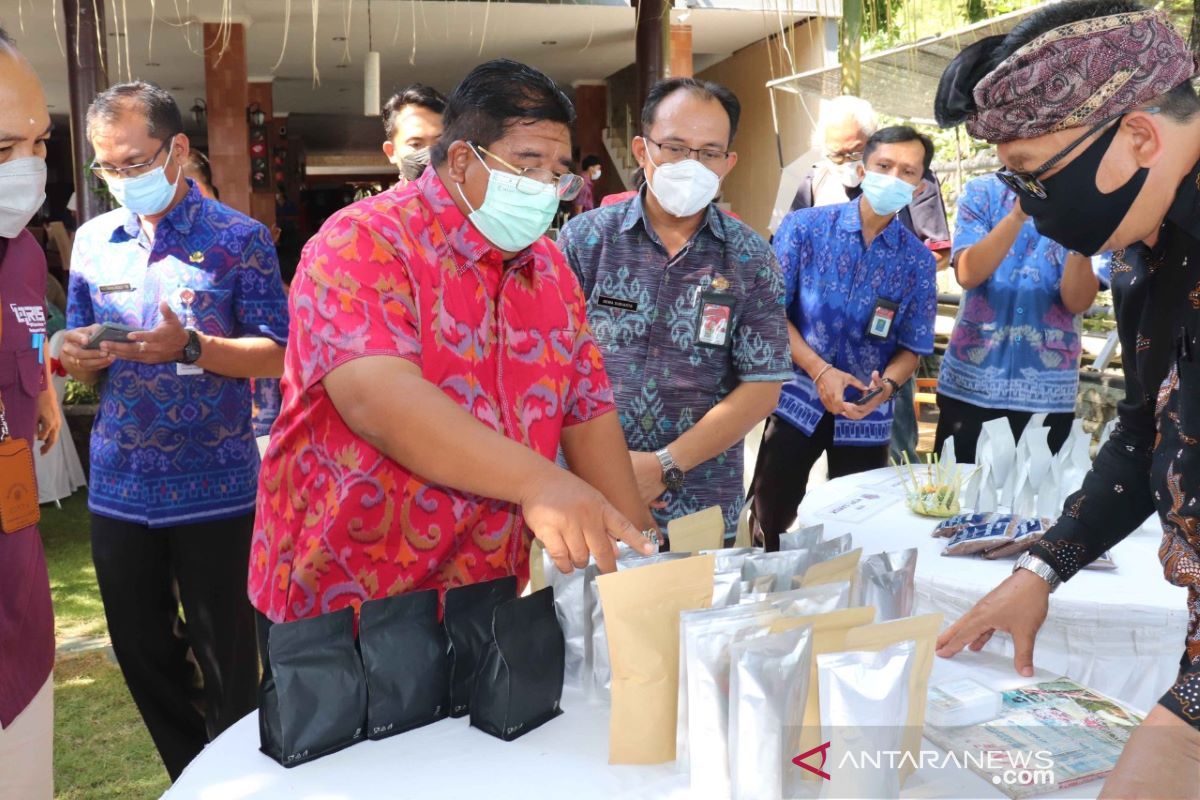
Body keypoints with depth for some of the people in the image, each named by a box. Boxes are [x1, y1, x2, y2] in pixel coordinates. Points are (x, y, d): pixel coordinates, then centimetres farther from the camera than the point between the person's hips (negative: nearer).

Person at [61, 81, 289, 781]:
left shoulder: (239, 239, -6)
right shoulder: (94, 240, 8)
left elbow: (277, 356, -9)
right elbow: (85, 367, 13)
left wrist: (189, 346, -22)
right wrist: (79, 357, -10)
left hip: (215, 488, -4)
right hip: (120, 487, 5)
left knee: (226, 658, 6)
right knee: (140, 651, 15)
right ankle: (191, 777, 35)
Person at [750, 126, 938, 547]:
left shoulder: (918, 260, -1)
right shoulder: (804, 227, -6)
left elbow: (912, 348, 2)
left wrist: (885, 386, -19)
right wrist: (820, 372, -18)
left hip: (867, 418, 2)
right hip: (798, 400, -1)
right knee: (769, 524, 8)